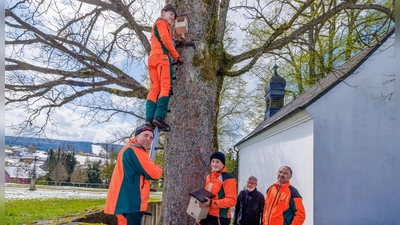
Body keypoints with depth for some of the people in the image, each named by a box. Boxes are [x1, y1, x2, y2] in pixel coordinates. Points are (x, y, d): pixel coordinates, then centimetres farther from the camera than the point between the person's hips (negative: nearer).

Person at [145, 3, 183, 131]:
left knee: (154, 90, -5)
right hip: (162, 56, -9)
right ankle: (159, 117, -31)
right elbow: (165, 40, -5)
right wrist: (177, 56, -1)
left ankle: (149, 118, -20)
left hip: (152, 58, 9)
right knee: (165, 87, -18)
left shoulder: (155, 27, 38)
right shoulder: (162, 22, 8)